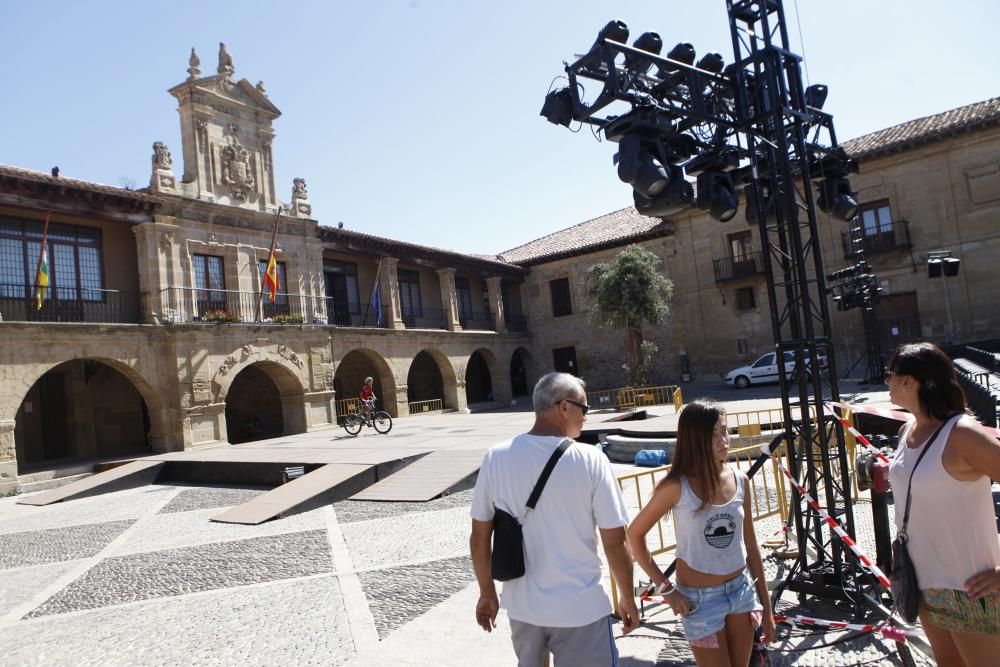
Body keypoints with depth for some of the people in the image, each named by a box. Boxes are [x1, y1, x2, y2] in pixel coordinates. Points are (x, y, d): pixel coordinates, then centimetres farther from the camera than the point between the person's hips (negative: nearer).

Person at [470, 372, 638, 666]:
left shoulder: (496, 458, -8)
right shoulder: (590, 460, -17)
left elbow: (479, 537, -1)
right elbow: (614, 543, -12)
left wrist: (487, 593, 13)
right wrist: (628, 598, 4)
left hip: (522, 605, 4)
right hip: (579, 608, -4)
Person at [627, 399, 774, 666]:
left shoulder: (740, 480, -4)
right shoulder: (677, 486, -19)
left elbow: (750, 546, 5)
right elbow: (634, 534, -10)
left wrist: (765, 606, 9)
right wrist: (664, 587, -11)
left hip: (741, 591, 5)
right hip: (699, 599, -4)